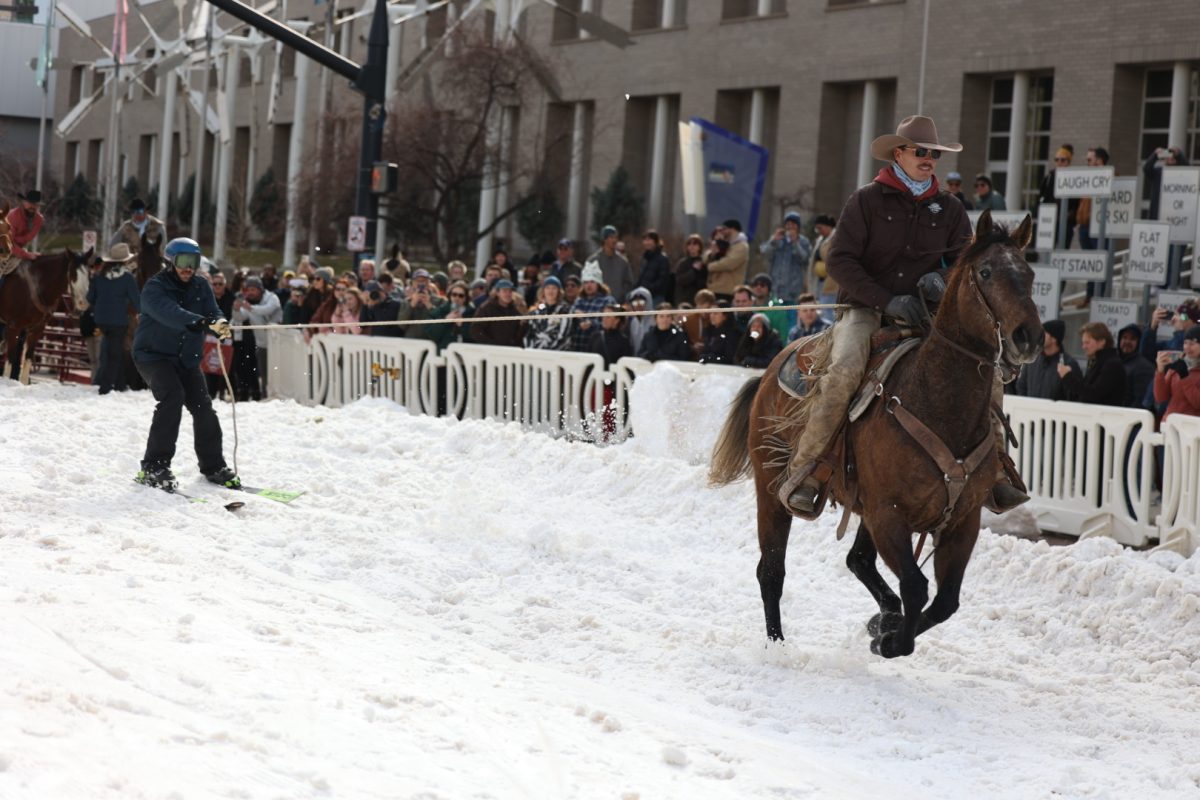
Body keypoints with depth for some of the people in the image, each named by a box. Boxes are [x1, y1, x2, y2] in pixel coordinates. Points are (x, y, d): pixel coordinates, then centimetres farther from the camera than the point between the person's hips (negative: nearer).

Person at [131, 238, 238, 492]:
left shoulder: (201, 288, 4)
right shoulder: (155, 288, -15)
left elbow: (213, 313, -10)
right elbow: (170, 313, -35)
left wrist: (221, 324, -36)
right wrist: (199, 322, -52)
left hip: (186, 359, 6)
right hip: (153, 355, -6)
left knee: (203, 406, -1)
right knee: (172, 397, -27)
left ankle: (213, 466, 19)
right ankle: (154, 467, -22)